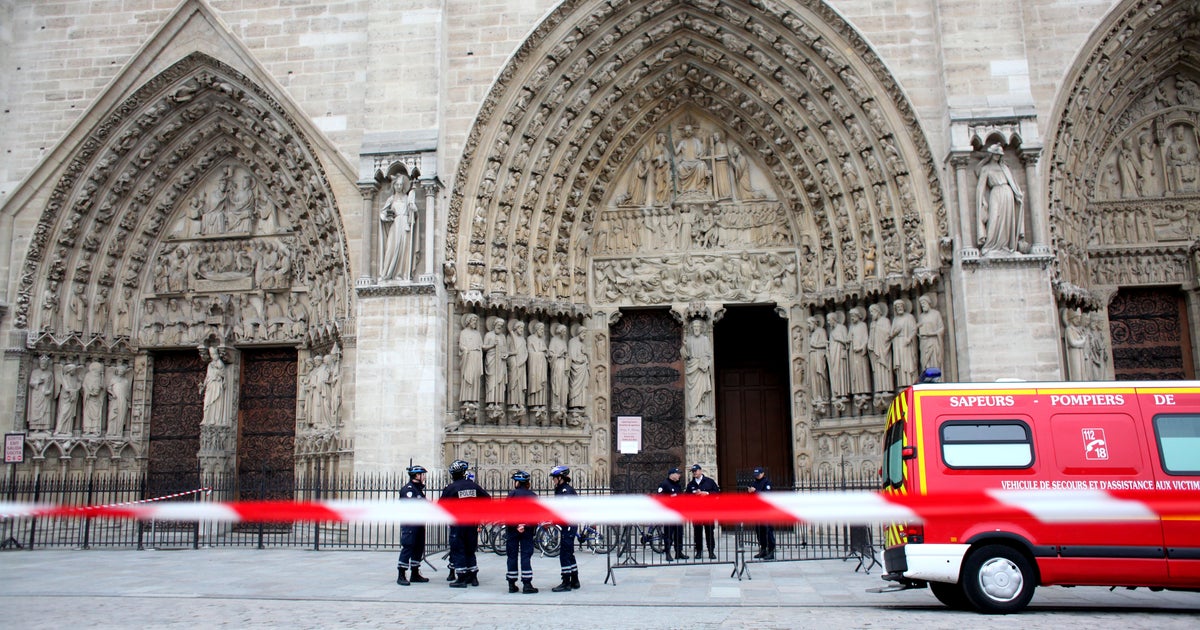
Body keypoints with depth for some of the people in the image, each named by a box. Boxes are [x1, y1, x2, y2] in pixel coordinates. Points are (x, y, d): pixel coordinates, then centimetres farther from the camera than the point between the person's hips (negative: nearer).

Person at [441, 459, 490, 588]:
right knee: (470, 550, 15)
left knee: (458, 551, 3)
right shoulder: (473, 486, 3)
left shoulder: (450, 489, -9)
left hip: (457, 524, -4)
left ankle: (461, 579, 1)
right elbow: (487, 498, 9)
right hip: (472, 524, 4)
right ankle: (473, 577, 18)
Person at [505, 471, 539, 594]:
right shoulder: (533, 496, 4)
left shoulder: (512, 494, -4)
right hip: (528, 530, 1)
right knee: (526, 556, 2)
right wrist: (526, 526, -6)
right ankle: (527, 585, -4)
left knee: (512, 556, 7)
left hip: (513, 530, -1)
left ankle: (512, 585, 10)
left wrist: (515, 526, -12)